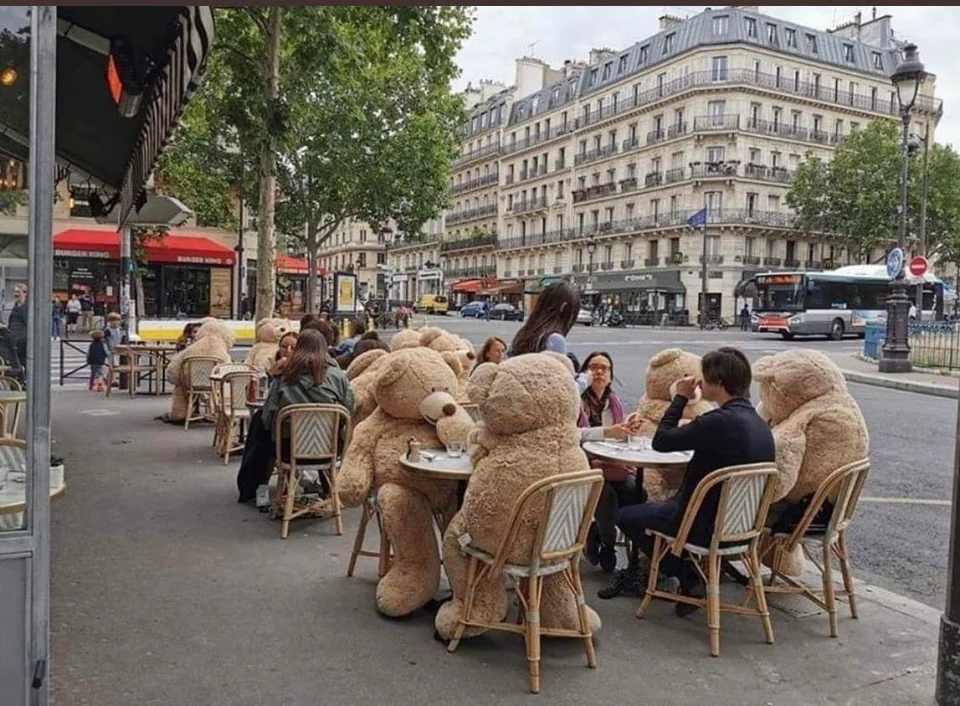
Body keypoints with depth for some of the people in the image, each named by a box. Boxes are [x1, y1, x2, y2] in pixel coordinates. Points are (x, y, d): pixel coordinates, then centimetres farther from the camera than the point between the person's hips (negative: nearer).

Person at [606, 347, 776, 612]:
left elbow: (661, 441, -17)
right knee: (659, 508, 30)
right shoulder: (759, 423, 3)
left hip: (707, 526, -9)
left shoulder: (720, 421, -26)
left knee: (625, 516, 10)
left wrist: (681, 398, -7)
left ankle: (687, 578, 14)